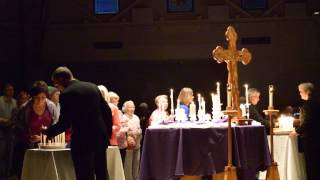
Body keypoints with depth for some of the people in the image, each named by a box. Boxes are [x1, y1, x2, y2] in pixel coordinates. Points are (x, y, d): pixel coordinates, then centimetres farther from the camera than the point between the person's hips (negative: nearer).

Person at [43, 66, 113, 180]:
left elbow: (64, 123, -9)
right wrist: (108, 132, 18)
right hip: (101, 137, 7)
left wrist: (47, 132, 5)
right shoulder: (93, 87, 10)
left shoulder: (66, 94, -9)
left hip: (82, 140, -6)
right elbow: (107, 111, 10)